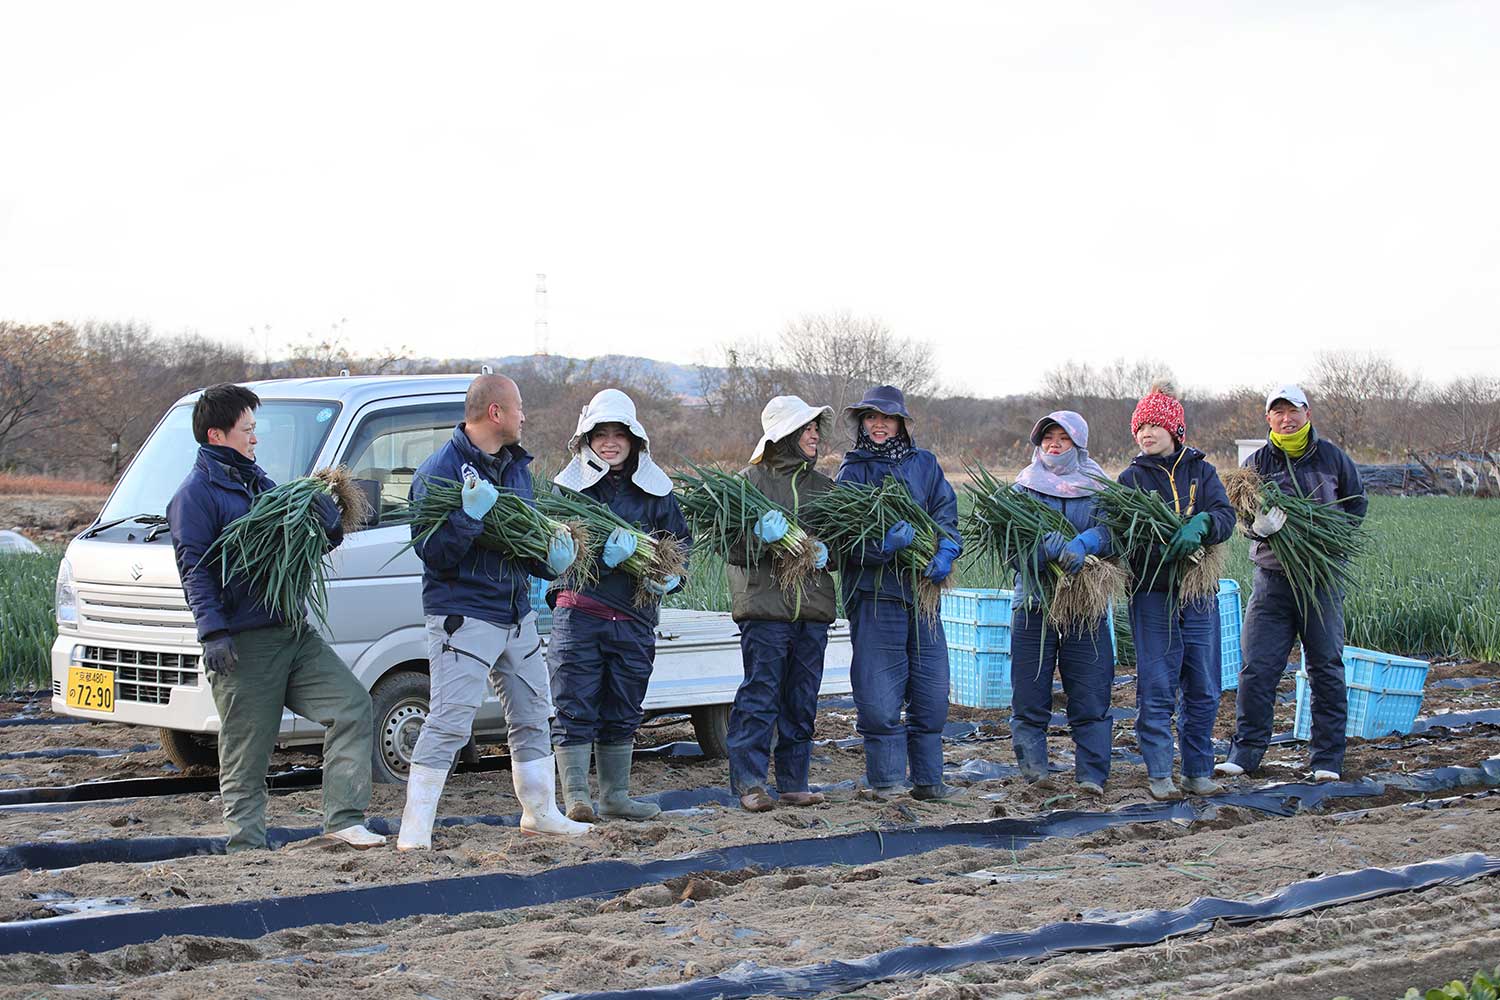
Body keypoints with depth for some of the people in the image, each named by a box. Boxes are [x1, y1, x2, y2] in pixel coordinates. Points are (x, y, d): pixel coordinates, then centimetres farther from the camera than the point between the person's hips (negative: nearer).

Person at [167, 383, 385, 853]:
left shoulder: (258, 482, 18)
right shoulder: (196, 494, -5)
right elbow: (194, 567, -13)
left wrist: (328, 527, 1)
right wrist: (213, 632, -23)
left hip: (295, 633, 8)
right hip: (244, 646, -8)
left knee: (353, 707, -3)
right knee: (246, 756, -2)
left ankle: (343, 818, -2)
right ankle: (247, 848, 7)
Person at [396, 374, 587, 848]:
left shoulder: (515, 466, 12)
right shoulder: (439, 471, -13)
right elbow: (432, 552, -19)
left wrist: (551, 560, 0)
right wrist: (470, 515, -32)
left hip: (516, 612, 8)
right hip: (463, 617, -8)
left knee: (533, 715, 17)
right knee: (449, 722, -12)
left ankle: (541, 811, 31)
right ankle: (415, 827, -8)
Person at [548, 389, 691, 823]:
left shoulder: (654, 489, 9)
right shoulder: (570, 484, 2)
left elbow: (681, 539, 13)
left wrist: (672, 577, -7)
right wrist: (604, 550, -25)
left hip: (634, 618, 3)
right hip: (579, 611, -3)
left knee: (623, 714, 12)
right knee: (575, 710, -6)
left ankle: (615, 796, 22)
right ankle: (577, 798, -4)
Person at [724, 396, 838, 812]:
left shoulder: (823, 485, 16)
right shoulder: (750, 480, 1)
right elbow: (730, 542, -5)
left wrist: (826, 552, -7)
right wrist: (758, 535, -24)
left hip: (813, 610, 5)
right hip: (765, 607, -5)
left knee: (802, 700, 8)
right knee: (760, 696, -6)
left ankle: (794, 782, 15)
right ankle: (749, 782, -2)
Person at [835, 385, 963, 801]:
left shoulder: (925, 465, 14)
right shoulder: (851, 472, 3)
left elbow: (946, 515, 6)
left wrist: (945, 552, -14)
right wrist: (883, 545, -27)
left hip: (922, 590, 4)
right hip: (874, 593, -4)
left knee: (931, 692, 7)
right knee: (879, 693, -6)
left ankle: (928, 778, 17)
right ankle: (885, 779, 5)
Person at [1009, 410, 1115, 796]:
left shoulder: (1097, 488, 12)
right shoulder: (1025, 486, 12)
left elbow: (1111, 530, -5)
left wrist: (1083, 544, -26)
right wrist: (1054, 545, -24)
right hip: (1033, 601, 0)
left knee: (1090, 696, -4)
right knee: (1029, 695, -2)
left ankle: (1092, 775, -1)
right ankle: (1034, 769, 5)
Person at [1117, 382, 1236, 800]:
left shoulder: (1201, 471, 9)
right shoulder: (1131, 479, 5)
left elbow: (1225, 516, -5)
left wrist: (1200, 526, -27)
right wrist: (1162, 548, -24)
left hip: (1199, 593, 2)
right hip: (1152, 594, -2)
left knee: (1203, 690, 5)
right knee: (1156, 689, -3)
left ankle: (1198, 771, 15)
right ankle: (1158, 774, 4)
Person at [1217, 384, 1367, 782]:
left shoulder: (1333, 457, 6)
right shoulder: (1256, 462, 5)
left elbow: (1357, 505, 14)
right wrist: (1258, 523, -24)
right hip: (1272, 576, 0)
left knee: (1326, 668, 4)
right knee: (1257, 667, -2)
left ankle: (1327, 758, 11)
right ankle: (1246, 749, 8)